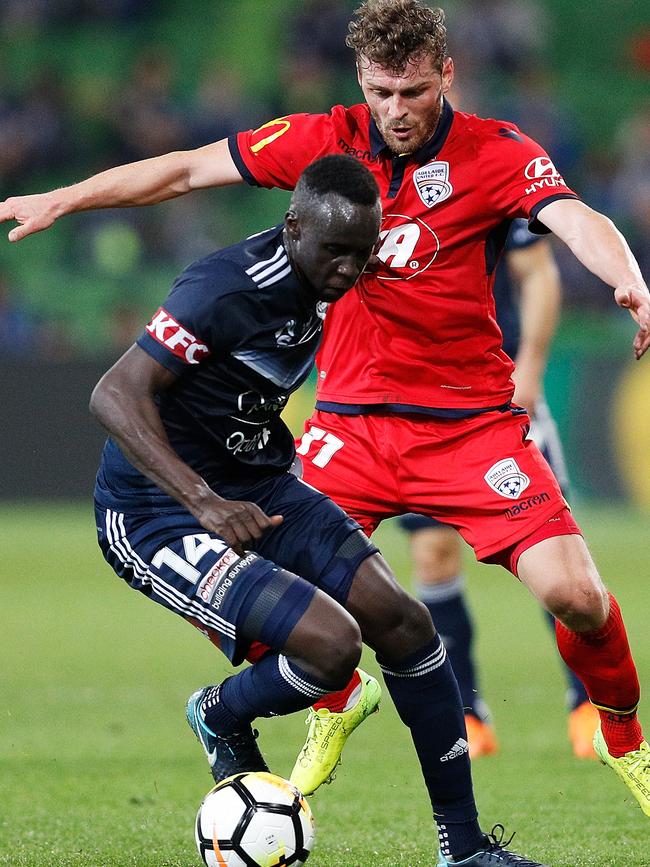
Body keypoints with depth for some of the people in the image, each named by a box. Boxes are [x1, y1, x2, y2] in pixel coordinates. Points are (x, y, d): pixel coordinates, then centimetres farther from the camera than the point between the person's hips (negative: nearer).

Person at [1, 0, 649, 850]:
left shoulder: (498, 153, -8)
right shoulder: (325, 141, -1)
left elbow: (577, 221, -25)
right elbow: (187, 170, 6)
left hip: (471, 421, -2)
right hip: (352, 419, 2)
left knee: (575, 595, -15)